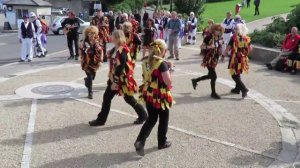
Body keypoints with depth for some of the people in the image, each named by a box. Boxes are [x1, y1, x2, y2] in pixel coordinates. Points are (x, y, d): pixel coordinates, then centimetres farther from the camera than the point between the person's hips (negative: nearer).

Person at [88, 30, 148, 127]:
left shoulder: (122, 51, -22)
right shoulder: (115, 49, 6)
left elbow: (120, 68, -24)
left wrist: (115, 82, -23)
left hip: (122, 79, -9)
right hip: (114, 78, 9)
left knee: (129, 99, 6)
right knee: (107, 97, 9)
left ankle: (143, 115, 25)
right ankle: (101, 119, 19)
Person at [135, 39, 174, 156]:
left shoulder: (146, 62, 3)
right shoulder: (162, 63, -19)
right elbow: (168, 82, -19)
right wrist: (169, 69, -5)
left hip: (148, 95, 6)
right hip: (161, 96, -6)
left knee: (151, 119, 16)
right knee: (163, 120, 15)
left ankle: (140, 141, 2)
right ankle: (162, 142, 29)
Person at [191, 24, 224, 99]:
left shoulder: (220, 38, 5)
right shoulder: (209, 37, -15)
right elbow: (202, 46, -12)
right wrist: (208, 46, -27)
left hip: (215, 59, 8)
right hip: (209, 59, -8)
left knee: (210, 75, 15)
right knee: (214, 76, -6)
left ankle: (195, 80, 35)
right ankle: (213, 93, 10)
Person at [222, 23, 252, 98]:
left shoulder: (234, 38, -12)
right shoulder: (247, 38, 2)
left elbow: (228, 48, -13)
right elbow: (250, 49, 6)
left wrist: (223, 55, -5)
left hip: (235, 59, -6)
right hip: (243, 59, 6)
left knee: (234, 75, 0)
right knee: (238, 74, 22)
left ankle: (244, 89, -13)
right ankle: (237, 89, 30)